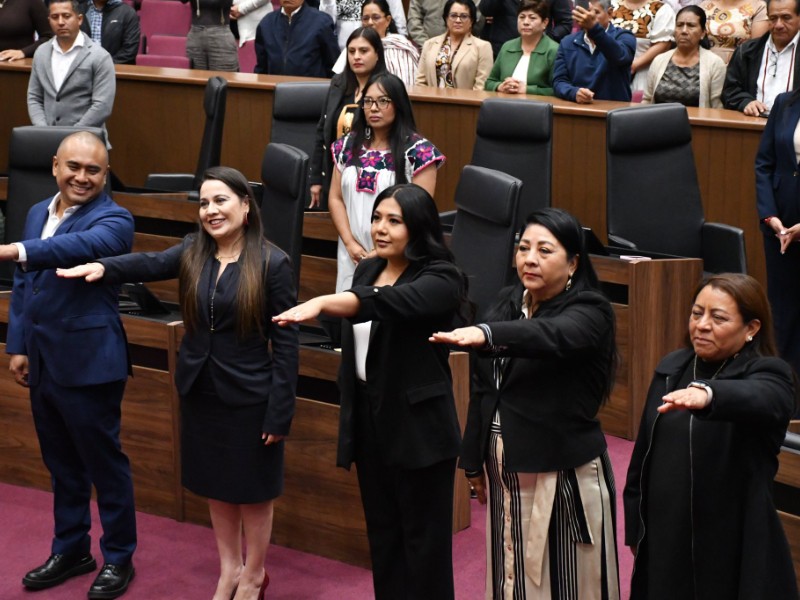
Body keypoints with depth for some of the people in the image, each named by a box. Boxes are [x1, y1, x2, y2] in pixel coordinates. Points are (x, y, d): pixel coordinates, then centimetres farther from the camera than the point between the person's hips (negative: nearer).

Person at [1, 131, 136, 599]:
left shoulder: (113, 219, -13)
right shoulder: (37, 213, 10)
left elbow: (83, 246, -36)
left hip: (88, 363, -7)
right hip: (42, 362, 7)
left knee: (104, 462, 5)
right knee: (61, 463, 18)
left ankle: (119, 558, 19)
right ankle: (71, 550, 32)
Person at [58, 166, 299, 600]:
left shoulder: (272, 263, -13)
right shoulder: (193, 252, 0)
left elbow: (285, 342, -12)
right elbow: (150, 264, -20)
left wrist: (279, 412, -15)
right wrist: (103, 267, -40)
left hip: (249, 397, -4)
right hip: (200, 391, 5)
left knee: (252, 489, 11)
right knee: (215, 485, 17)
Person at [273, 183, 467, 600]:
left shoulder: (440, 279, -15)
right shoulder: (367, 271, 9)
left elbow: (386, 303, -35)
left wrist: (320, 303, -48)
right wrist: (349, 416, 17)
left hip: (418, 427, -7)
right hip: (368, 420, 7)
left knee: (422, 537, 1)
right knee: (382, 531, 14)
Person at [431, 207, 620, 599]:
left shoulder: (590, 311, -11)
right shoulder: (508, 302, 8)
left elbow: (552, 335, -35)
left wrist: (486, 334, -52)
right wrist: (474, 461, 15)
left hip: (563, 476, -6)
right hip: (505, 471, 6)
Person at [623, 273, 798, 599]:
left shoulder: (767, 374, -9)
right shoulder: (672, 368, 8)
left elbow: (758, 399, -35)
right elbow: (643, 451, 15)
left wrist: (708, 394, -54)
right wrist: (635, 524, 14)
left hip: (734, 550, -5)